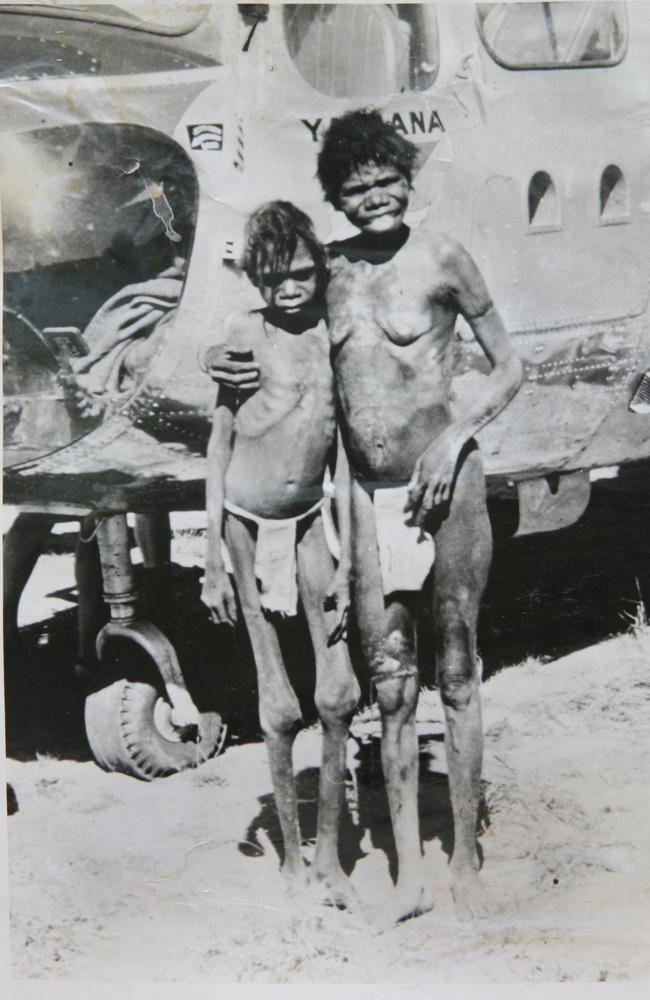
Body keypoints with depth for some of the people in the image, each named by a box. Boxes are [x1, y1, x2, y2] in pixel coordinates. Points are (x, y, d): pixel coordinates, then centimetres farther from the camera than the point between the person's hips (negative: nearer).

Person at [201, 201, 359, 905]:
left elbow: (341, 450, 5)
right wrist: (213, 562, -7)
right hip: (246, 521, -3)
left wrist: (345, 560, 2)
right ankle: (291, 853, 18)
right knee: (281, 707, 0)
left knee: (338, 695, 0)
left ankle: (329, 850, 16)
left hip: (309, 517, 3)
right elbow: (219, 445, -5)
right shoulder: (245, 334, -8)